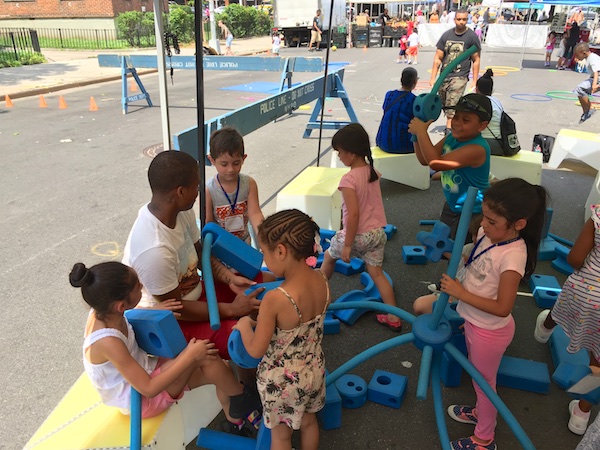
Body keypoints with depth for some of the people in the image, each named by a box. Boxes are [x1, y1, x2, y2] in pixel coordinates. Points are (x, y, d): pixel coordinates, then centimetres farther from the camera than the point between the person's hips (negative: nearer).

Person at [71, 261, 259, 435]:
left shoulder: (102, 310, -13)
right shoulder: (107, 342, -34)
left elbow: (127, 314, 14)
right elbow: (149, 389, -30)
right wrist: (190, 356, -27)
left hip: (140, 374, 8)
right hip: (140, 399, -8)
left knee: (219, 371, -5)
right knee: (202, 356, -24)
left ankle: (235, 426, 14)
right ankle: (241, 397, 1)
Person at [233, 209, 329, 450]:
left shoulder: (274, 299, -36)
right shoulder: (321, 280, -17)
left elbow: (255, 350, -22)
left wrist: (244, 325, -4)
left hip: (281, 381, -5)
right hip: (314, 370, 5)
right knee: (308, 421, 32)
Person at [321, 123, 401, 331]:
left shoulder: (349, 179, -23)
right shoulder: (373, 172, 1)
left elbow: (353, 215, -25)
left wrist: (347, 245, -18)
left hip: (358, 235, -6)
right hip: (377, 232, 6)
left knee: (329, 256, 21)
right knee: (376, 273, 14)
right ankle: (394, 317, 16)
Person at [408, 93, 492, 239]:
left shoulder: (477, 149, -32)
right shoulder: (451, 138, -5)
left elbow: (436, 163, -38)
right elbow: (424, 160, 0)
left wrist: (421, 132, -31)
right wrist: (417, 134, -14)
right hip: (451, 205, 8)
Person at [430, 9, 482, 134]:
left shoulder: (472, 37, -1)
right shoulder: (446, 35, 7)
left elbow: (476, 60, 1)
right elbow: (438, 58, 9)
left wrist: (474, 81, -4)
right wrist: (433, 78, 4)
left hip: (459, 77, -4)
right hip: (443, 76, 5)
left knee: (452, 107, -18)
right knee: (444, 105, 10)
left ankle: (449, 130, -21)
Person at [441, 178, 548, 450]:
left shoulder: (512, 256, -33)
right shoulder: (487, 233, -10)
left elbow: (502, 308, -29)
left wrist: (461, 294, -26)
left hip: (490, 330, -7)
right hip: (473, 321, 7)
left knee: (484, 382, 15)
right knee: (478, 376, 29)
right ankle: (480, 412, 56)